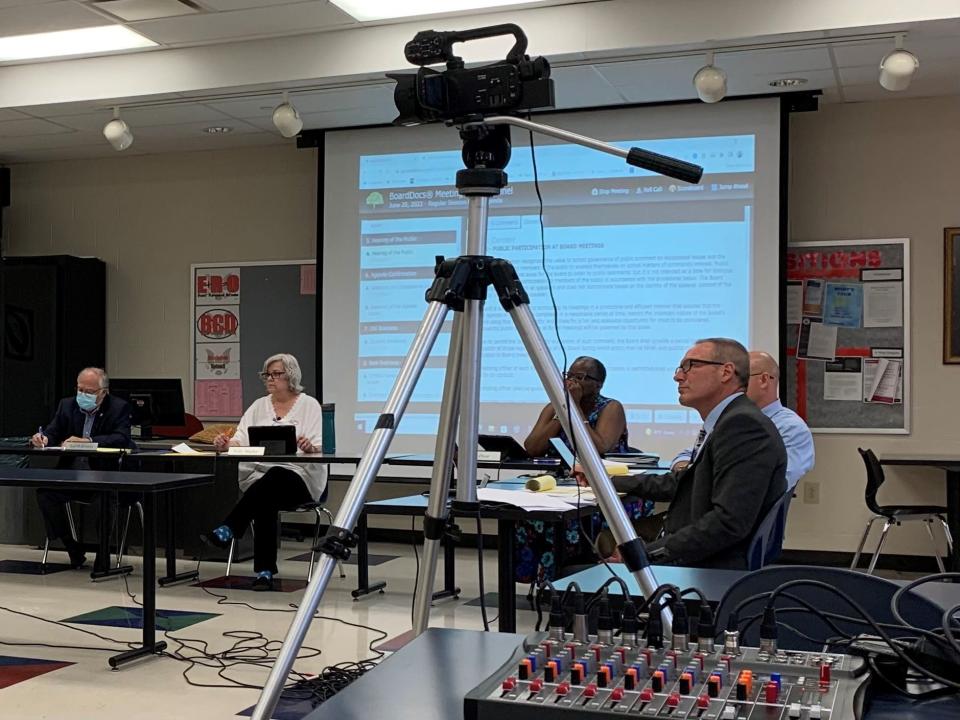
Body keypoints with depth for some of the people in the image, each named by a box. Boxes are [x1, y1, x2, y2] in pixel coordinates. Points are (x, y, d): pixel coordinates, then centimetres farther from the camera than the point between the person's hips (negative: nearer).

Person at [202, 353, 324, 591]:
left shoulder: (309, 405, 6)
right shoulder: (259, 406, 19)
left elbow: (319, 448, -5)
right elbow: (241, 440, 8)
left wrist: (310, 447, -30)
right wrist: (226, 444, -16)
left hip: (298, 476, -3)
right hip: (259, 477, 3)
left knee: (273, 478, -38)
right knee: (265, 501, -33)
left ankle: (228, 530, -44)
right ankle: (264, 571, -34)